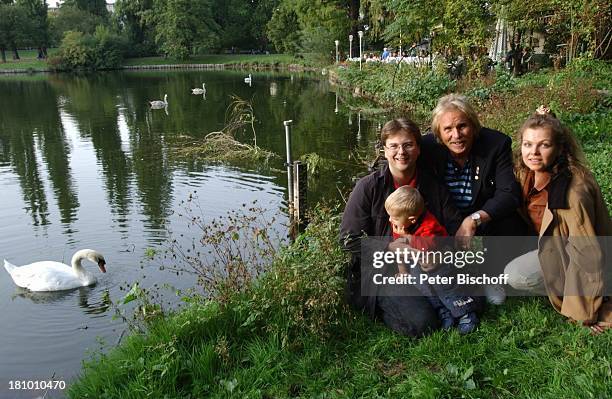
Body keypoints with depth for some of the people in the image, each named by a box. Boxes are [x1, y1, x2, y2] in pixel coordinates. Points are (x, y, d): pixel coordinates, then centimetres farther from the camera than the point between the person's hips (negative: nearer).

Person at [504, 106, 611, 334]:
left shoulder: (574, 191, -31)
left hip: (569, 256, -8)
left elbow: (586, 252, -25)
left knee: (516, 275, -21)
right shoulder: (529, 174, -11)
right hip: (548, 245, 8)